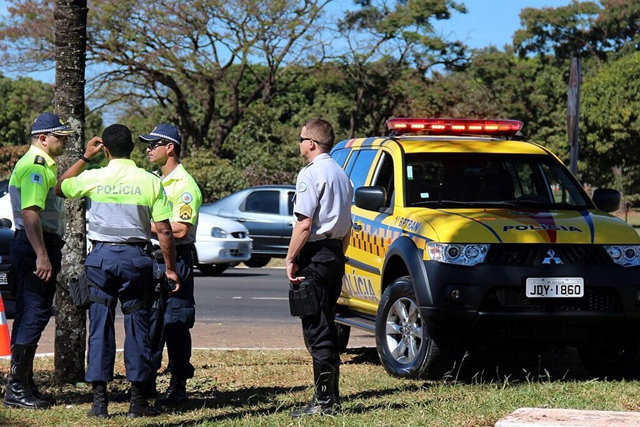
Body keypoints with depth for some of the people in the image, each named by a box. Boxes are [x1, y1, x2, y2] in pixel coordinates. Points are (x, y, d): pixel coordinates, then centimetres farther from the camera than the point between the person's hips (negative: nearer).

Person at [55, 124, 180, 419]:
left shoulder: (93, 179, -2)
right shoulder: (151, 182, -2)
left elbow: (60, 189, 19)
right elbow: (164, 232, -3)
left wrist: (85, 157, 22)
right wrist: (170, 269, 7)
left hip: (102, 256, 0)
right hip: (136, 258, 0)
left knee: (100, 326, 4)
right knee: (137, 326, 7)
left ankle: (100, 400, 2)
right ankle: (138, 400, 7)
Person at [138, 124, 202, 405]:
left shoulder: (184, 185, -12)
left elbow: (180, 229, -20)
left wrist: (148, 226, -15)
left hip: (176, 260, -9)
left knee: (175, 326, -5)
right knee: (148, 322, 11)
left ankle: (178, 387, 0)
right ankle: (146, 383, 18)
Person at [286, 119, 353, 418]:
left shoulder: (311, 174, -12)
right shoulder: (341, 174, 16)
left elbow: (304, 223, -19)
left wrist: (291, 259, -15)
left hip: (315, 255, -9)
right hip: (335, 253, 9)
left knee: (316, 329, -7)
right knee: (326, 328, 15)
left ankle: (325, 401, -9)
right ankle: (331, 397, 18)